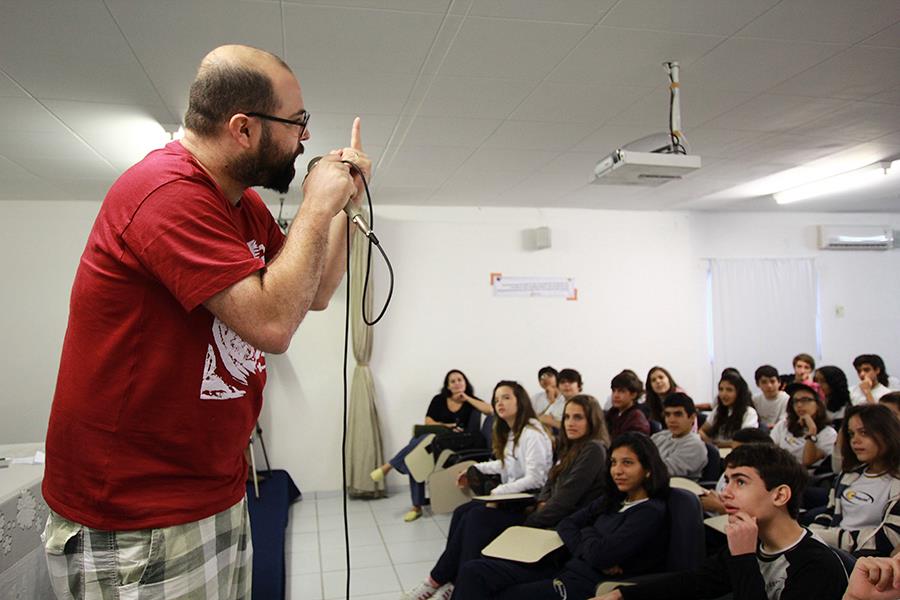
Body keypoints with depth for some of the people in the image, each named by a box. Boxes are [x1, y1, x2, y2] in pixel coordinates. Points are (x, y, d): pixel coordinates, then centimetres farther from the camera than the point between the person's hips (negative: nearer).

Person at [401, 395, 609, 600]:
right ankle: (453, 582, -9)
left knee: (479, 517, -16)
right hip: (548, 512, 9)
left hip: (557, 524, -9)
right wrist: (542, 504, -3)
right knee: (465, 512, -5)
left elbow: (565, 500, -19)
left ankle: (438, 580, -4)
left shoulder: (593, 450, -14)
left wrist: (529, 522, -14)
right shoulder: (572, 448, 15)